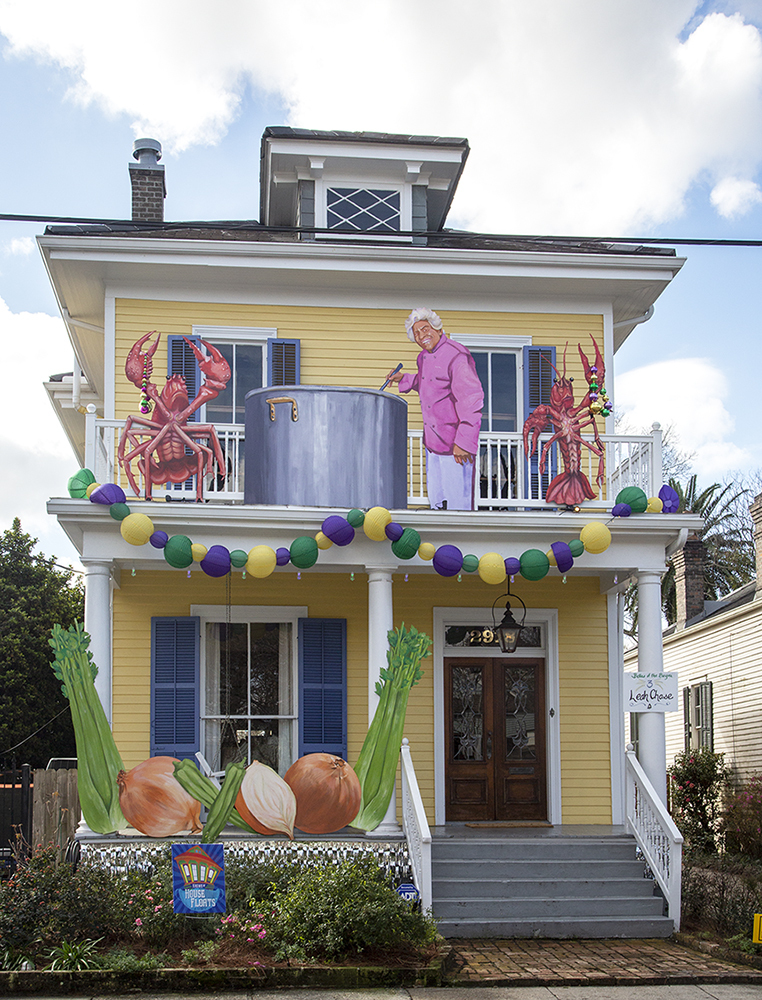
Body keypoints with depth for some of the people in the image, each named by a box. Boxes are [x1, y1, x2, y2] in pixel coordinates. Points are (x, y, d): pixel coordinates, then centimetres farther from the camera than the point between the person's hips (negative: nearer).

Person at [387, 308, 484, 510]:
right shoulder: (423, 357, 10)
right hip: (432, 441, 9)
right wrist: (404, 379, 17)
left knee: (457, 502, -6)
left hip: (454, 442, -9)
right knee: (436, 500, 16)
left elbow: (472, 399, -24)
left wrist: (464, 441, -29)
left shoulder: (457, 356, -18)